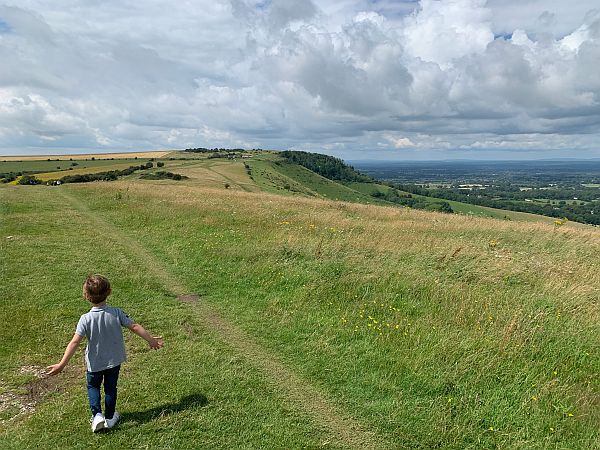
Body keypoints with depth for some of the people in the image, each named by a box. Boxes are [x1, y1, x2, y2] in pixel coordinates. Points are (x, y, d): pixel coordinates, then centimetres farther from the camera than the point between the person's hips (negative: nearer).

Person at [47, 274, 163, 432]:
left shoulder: (86, 319, -22)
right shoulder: (116, 313, -17)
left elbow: (75, 342, -24)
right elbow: (135, 327, -12)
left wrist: (62, 364, -20)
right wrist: (151, 340, 0)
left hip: (95, 362, -1)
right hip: (114, 360, 2)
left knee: (93, 386, 23)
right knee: (110, 388, 20)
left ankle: (97, 415, 8)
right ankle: (110, 418, 31)